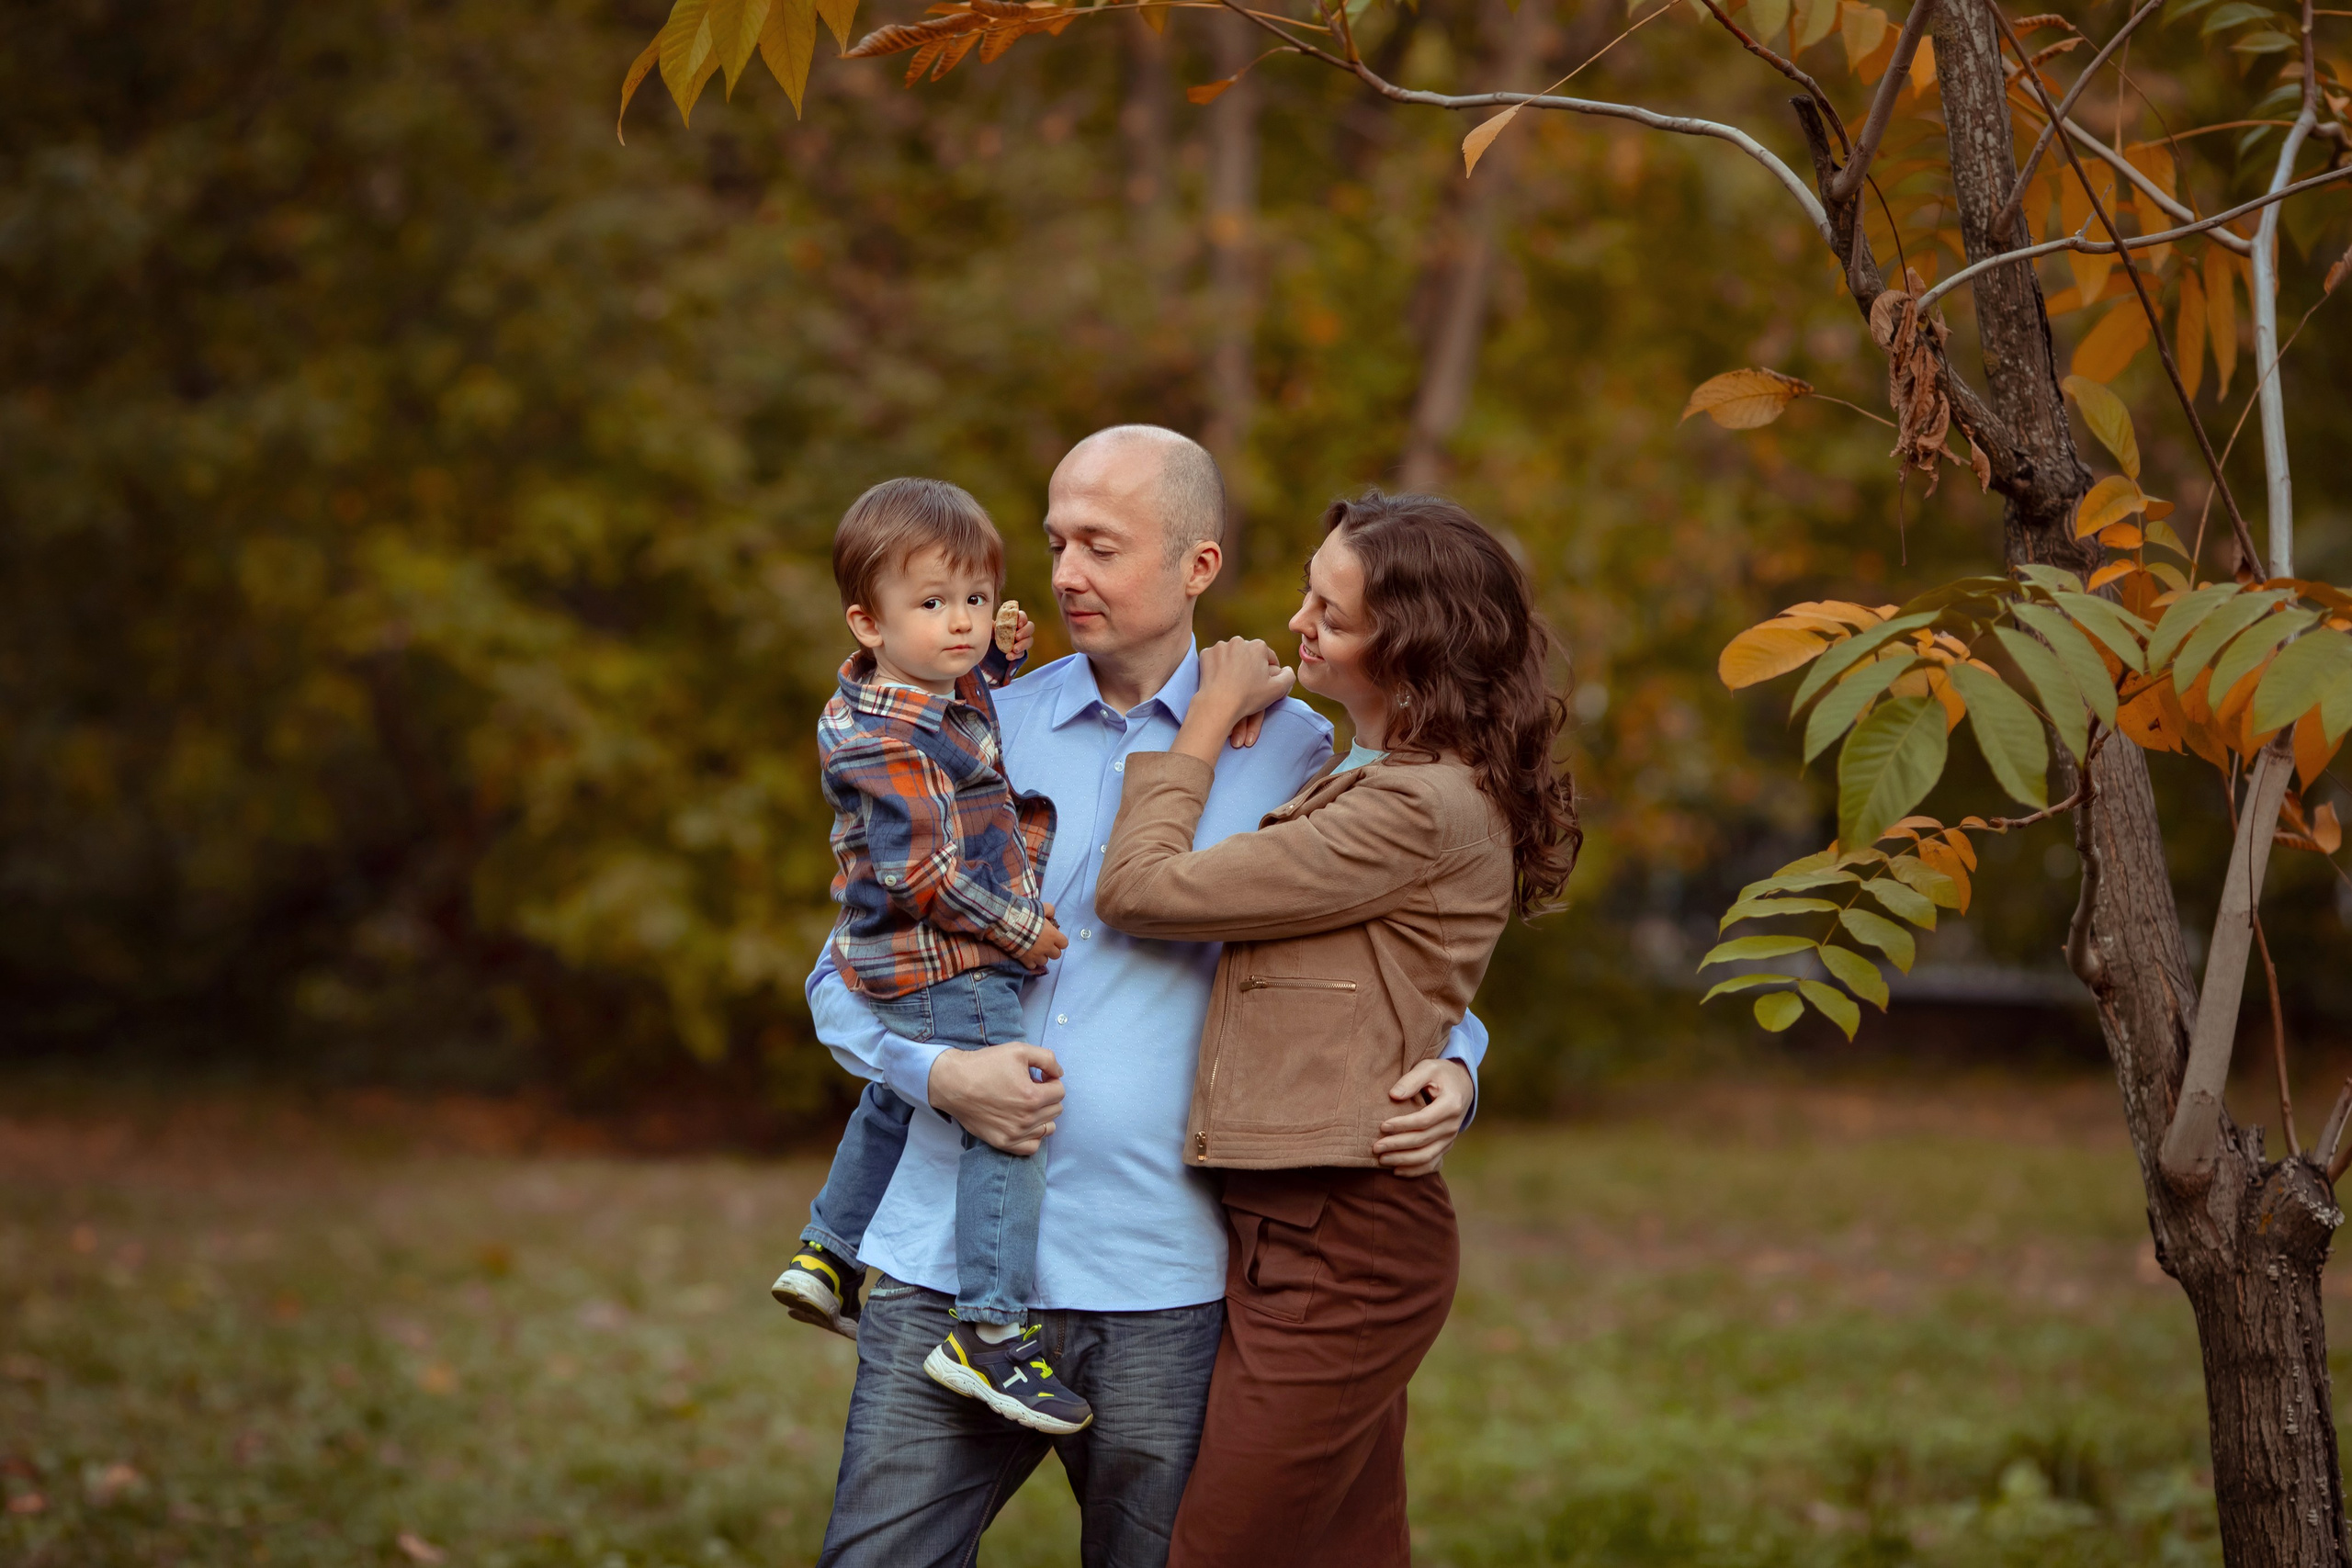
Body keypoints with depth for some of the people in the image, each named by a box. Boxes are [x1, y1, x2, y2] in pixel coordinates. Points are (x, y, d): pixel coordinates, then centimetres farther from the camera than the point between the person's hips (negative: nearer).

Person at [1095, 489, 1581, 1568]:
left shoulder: (1420, 811, -17)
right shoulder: (1374, 782, 14)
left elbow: (1141, 890, -16)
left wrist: (1212, 716, -3)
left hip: (1335, 1246, -10)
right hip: (1322, 1232, 10)